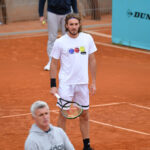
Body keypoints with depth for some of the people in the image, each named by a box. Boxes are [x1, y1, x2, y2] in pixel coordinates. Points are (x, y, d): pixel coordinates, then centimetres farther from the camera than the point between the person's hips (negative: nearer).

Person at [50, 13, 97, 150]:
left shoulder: (87, 39, 2)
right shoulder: (60, 42, -5)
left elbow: (92, 60, 9)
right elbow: (54, 63, 1)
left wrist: (94, 82, 6)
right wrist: (53, 85, -4)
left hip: (83, 83, 3)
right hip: (65, 83, -3)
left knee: (84, 114, 9)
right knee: (63, 114, -2)